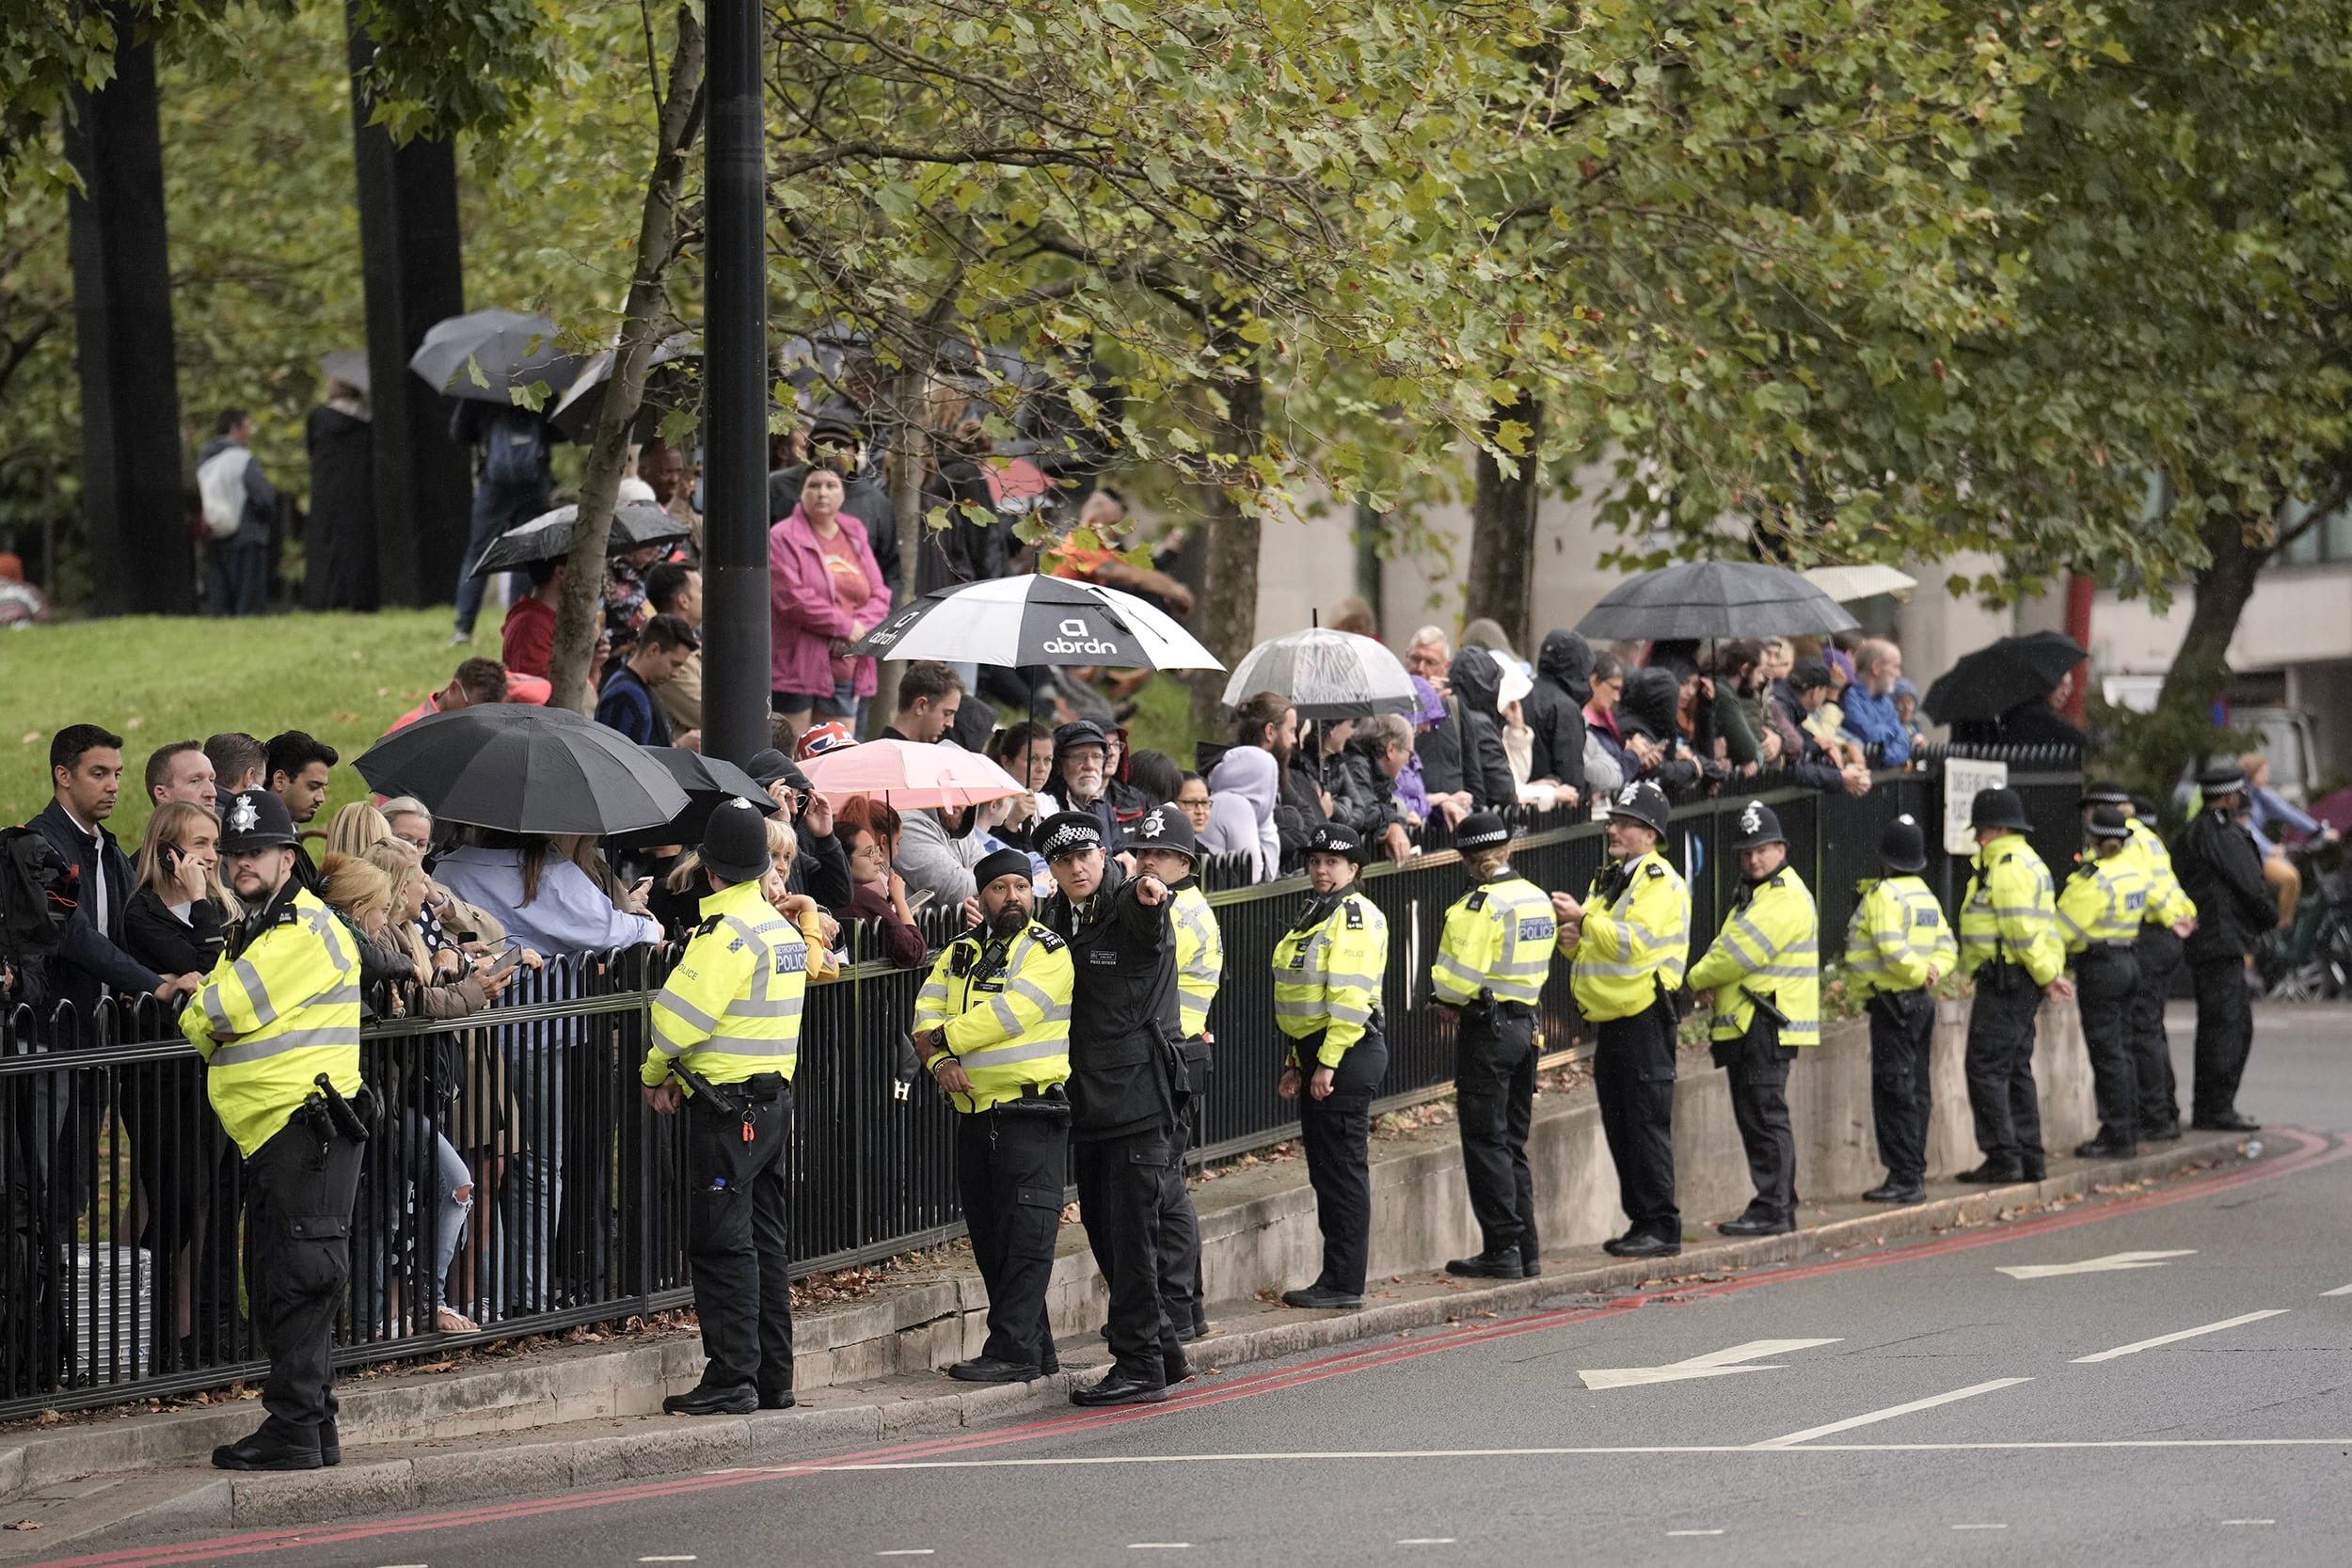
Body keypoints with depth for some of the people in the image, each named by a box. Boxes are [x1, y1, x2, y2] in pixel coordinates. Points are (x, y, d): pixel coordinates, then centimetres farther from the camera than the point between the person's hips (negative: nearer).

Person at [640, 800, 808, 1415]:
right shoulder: (782, 928, 12)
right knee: (767, 1242, 12)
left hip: (727, 1109, -9)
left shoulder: (726, 931, -16)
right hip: (774, 1100, 9)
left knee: (722, 1246, -6)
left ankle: (732, 1381, -7)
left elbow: (684, 1014, -19)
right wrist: (681, 1074, 7)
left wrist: (654, 1074, 0)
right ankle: (773, 1378, 16)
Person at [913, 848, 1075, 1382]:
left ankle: (1013, 1350, -13)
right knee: (989, 1238, 11)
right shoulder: (961, 953, 15)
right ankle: (1036, 1348, 18)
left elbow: (1010, 1012, -18)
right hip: (976, 1112, 8)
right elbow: (930, 1011, 5)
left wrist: (944, 1039, -10)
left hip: (1031, 1112, -8)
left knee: (1025, 1237, -10)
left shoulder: (1047, 952, -6)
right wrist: (941, 1060, -14)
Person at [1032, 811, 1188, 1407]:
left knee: (1130, 1231, -7)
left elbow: (1151, 931, -33)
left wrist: (1151, 901, -56)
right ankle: (1163, 1350, 24)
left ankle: (1139, 1365, -3)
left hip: (1138, 1094, -8)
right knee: (1102, 1230, 12)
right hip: (1086, 1101, 8)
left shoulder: (1131, 908, -9)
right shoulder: (1052, 920, 11)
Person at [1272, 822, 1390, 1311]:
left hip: (1347, 1053, -10)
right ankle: (1338, 1280, 17)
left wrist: (1328, 1063, -23)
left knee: (1343, 1167, -7)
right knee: (1325, 1170, 12)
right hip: (1317, 1053, 10)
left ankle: (1345, 1284, -4)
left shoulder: (1354, 915, -12)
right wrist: (1297, 1063, 22)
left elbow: (1350, 997, -20)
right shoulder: (1316, 915, 20)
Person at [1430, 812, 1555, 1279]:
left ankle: (1503, 1250, -4)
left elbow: (1461, 975, -21)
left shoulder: (1482, 904, -16)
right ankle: (1526, 1251, 14)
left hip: (1486, 1028, -8)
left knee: (1485, 1144, -2)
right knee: (1512, 1144, 14)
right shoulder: (1538, 899, 9)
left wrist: (1446, 998, 2)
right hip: (1525, 1023, 8)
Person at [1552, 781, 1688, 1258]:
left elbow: (1634, 941, -22)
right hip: (1609, 1019, 9)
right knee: (1619, 1126, 11)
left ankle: (1661, 1227, -6)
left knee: (1648, 1124, -8)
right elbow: (1595, 946, 24)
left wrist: (1585, 918, -18)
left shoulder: (1660, 881, -10)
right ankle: (1640, 1220, 17)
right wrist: (1573, 939, 3)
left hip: (1644, 1017, -9)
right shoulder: (1608, 879, 18)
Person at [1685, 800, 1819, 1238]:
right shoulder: (1753, 893, 21)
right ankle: (1780, 1207, 18)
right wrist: (1713, 984, -6)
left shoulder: (1786, 898, -12)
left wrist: (1699, 980, -2)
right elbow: (1729, 948, 15)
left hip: (1769, 1024, -11)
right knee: (1754, 1117, 13)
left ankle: (1772, 1210, -11)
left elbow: (1738, 954, -17)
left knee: (1765, 1116, -11)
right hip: (1746, 1023, 11)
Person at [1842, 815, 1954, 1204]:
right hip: (1920, 1003, 9)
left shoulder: (1884, 895, -13)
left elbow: (1893, 950, -24)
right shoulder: (1926, 897, 16)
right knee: (1915, 1091, 12)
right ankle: (1914, 1174, 16)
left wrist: (1921, 973, -10)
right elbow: (1947, 946, 14)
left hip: (1892, 1004, -9)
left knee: (1893, 1092, -8)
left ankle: (1904, 1178, -11)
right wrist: (1933, 968, -4)